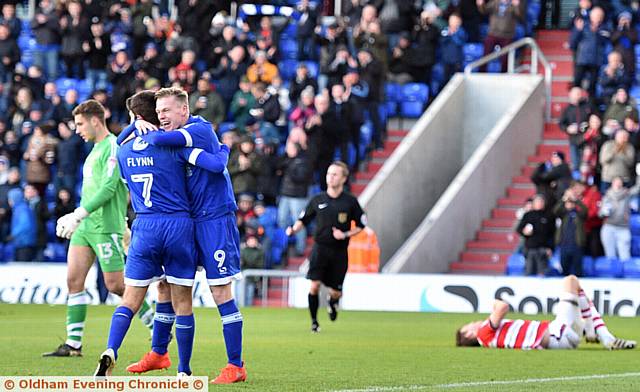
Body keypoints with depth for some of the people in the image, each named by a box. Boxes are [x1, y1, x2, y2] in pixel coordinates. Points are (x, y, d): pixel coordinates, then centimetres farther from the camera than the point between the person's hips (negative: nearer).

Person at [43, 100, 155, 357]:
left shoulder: (113, 147, -11)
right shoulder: (95, 149, 18)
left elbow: (108, 189, -19)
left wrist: (78, 215, -21)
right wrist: (76, 219, 18)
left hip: (106, 227, -9)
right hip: (84, 227, 9)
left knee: (115, 284, -6)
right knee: (74, 280, 0)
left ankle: (156, 325, 11)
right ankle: (73, 344, 1)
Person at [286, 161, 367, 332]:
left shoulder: (350, 201, 0)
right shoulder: (318, 200, 4)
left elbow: (361, 225, 7)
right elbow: (303, 219, 11)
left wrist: (345, 235, -9)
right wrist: (294, 229, -9)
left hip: (339, 252, 0)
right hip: (320, 248, 0)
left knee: (336, 292, 2)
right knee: (314, 285, -15)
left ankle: (332, 301, 40)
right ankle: (314, 321, 2)